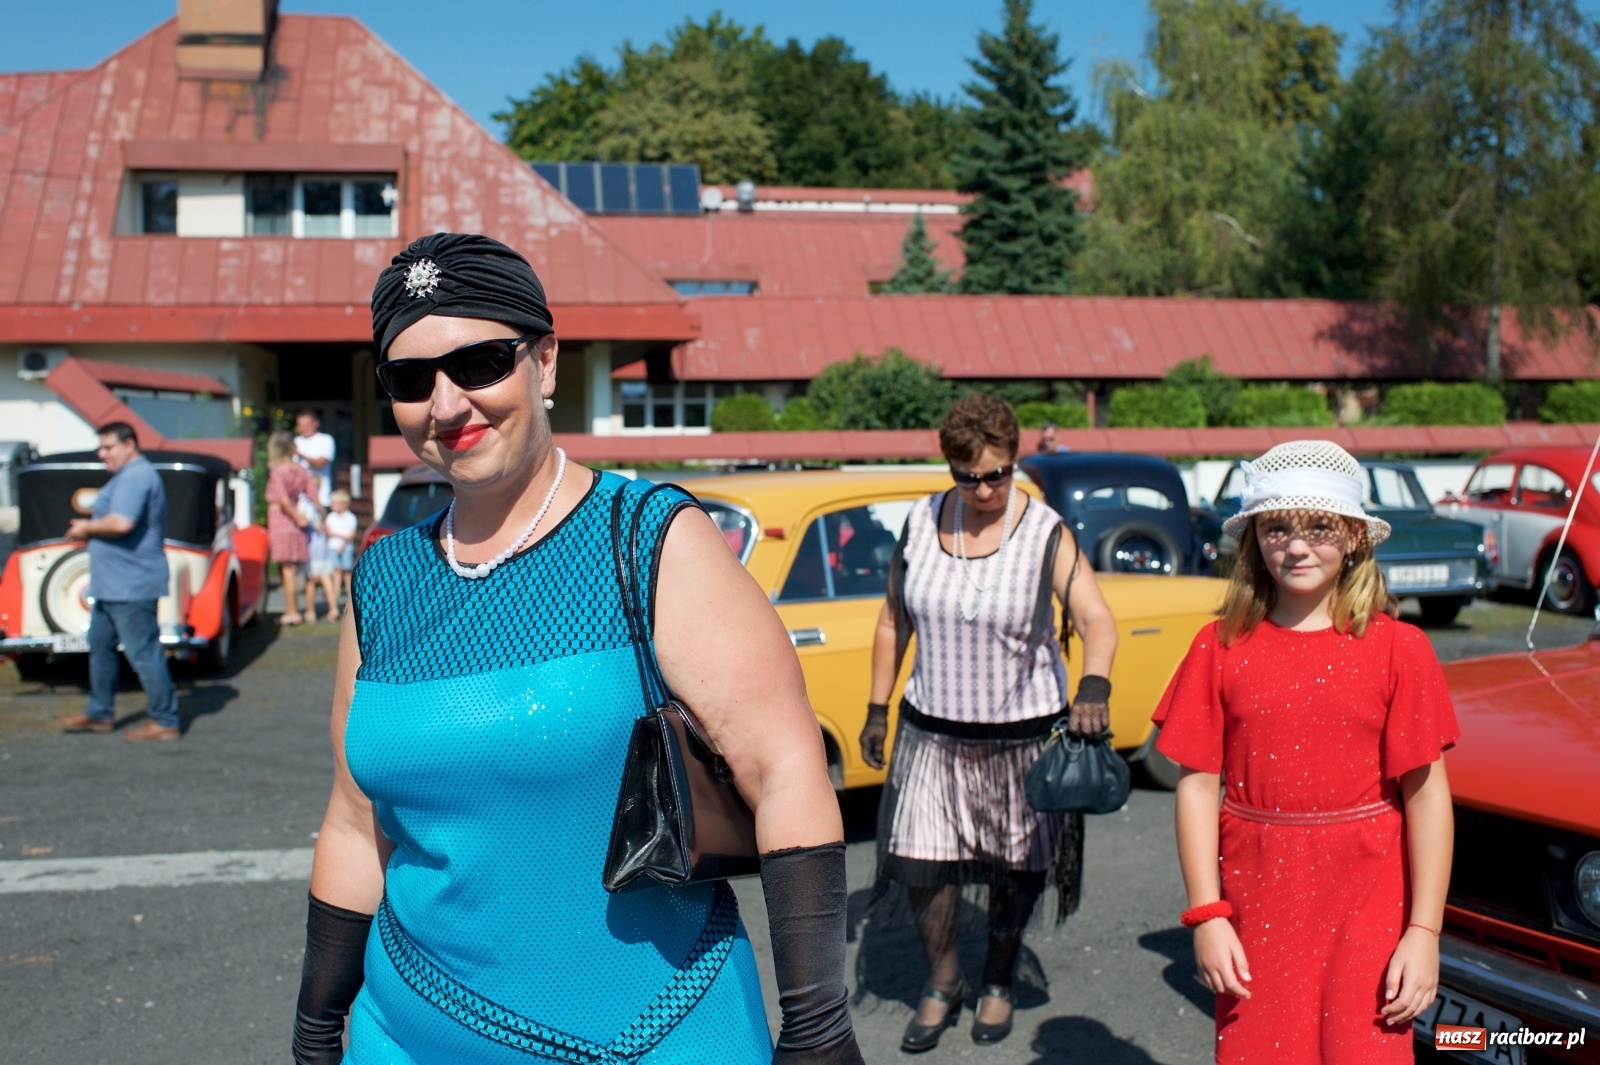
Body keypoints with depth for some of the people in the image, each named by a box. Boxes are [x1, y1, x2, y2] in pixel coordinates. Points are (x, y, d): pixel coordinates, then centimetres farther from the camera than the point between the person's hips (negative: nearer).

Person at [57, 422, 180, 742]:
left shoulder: (135, 477, -18)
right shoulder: (130, 475, 18)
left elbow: (121, 523, -29)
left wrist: (87, 528, -12)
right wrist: (90, 525, 9)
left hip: (131, 586, -12)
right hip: (112, 584, 12)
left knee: (143, 653, -7)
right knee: (100, 646, 20)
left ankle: (165, 721, -1)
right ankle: (100, 714, 31)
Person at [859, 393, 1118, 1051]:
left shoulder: (1046, 535, -11)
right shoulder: (920, 523, -1)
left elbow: (1098, 621, -20)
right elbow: (894, 621, 7)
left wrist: (1093, 687, -39)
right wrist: (877, 709, 8)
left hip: (1023, 732, -2)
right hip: (933, 729, 2)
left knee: (1015, 867, 11)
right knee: (921, 862, -1)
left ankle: (998, 984, 35)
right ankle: (942, 982, 23)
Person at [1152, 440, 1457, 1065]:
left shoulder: (1397, 650, -4)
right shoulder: (1221, 648, -1)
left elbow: (1427, 796, -4)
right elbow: (1197, 785, -1)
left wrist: (1424, 932, -6)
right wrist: (1206, 916, -5)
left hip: (1365, 913, -1)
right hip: (1255, 905, 1)